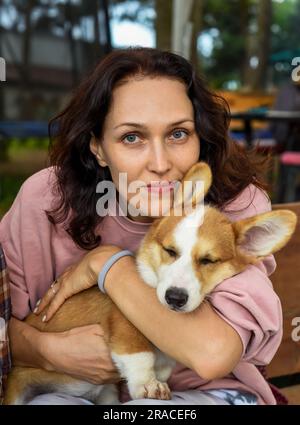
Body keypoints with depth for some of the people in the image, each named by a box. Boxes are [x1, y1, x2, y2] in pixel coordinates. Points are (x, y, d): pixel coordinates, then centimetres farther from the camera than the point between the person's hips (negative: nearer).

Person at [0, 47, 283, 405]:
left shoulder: (237, 204, -19)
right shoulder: (46, 200, -12)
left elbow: (214, 353, -31)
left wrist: (107, 264, -24)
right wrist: (49, 351, -23)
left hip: (204, 390, 1)